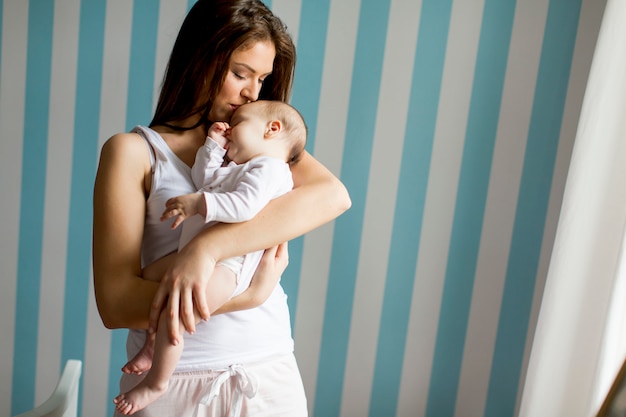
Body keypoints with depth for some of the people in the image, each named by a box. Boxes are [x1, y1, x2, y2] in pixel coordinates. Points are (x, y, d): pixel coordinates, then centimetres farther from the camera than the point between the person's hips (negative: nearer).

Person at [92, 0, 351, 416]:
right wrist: (246, 295, -23)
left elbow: (334, 195, -17)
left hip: (270, 376, 3)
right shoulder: (134, 152, -6)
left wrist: (206, 246, -27)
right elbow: (115, 304, -13)